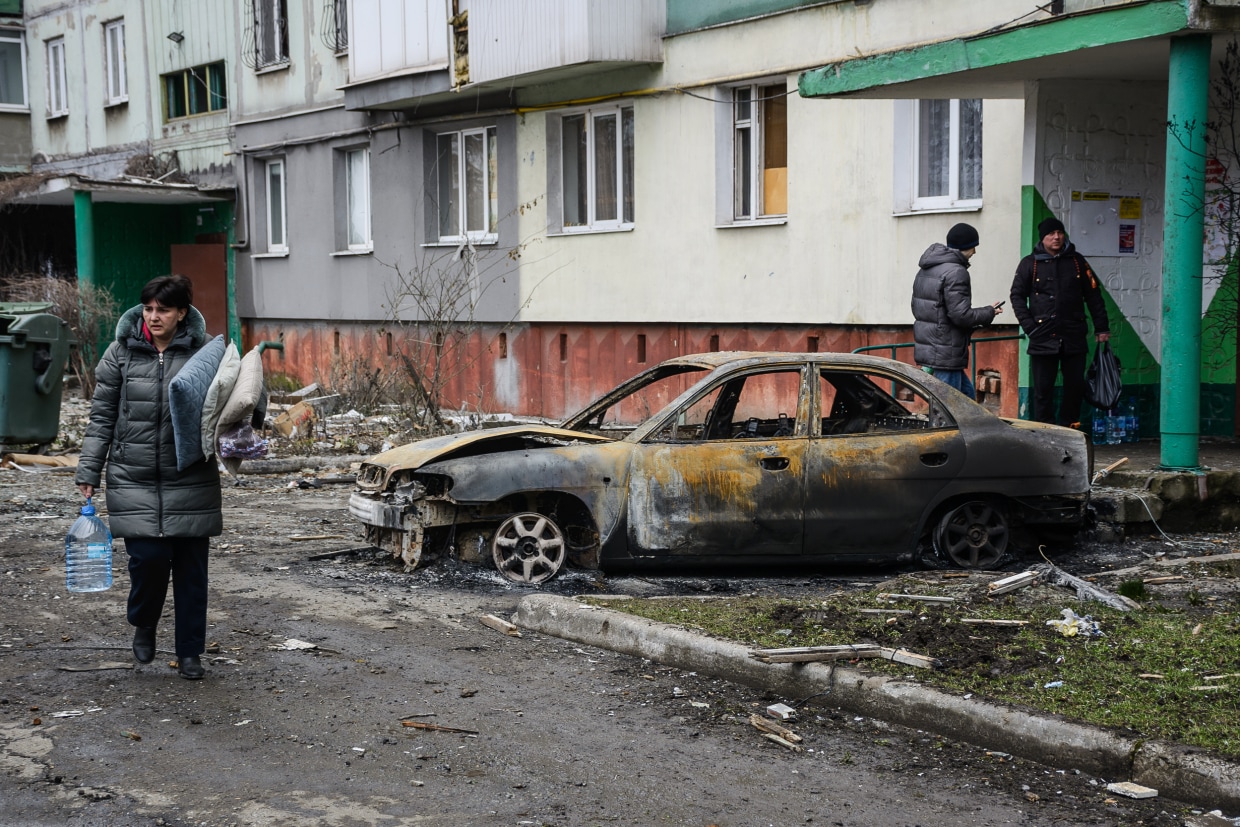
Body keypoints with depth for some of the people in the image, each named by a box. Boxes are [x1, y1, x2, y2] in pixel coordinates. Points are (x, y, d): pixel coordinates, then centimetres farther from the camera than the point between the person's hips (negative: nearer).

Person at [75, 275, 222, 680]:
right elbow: (102, 416, 7)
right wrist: (89, 471, 4)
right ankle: (144, 626, 23)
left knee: (191, 566, 4)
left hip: (190, 480, 0)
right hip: (134, 479, 0)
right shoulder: (121, 353, 2)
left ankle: (190, 653, 18)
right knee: (148, 557, -8)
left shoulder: (204, 352, -1)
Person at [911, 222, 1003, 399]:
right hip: (945, 354, -10)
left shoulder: (926, 270, 14)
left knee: (967, 395, 20)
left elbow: (917, 306, 19)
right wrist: (989, 313, -4)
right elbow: (961, 314, -21)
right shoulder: (955, 272, -16)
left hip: (926, 349, 10)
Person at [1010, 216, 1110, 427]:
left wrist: (1101, 328, 9)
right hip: (1043, 338, -2)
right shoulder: (1030, 263, 4)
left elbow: (1093, 295, 13)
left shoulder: (1076, 261, 10)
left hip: (1074, 337, 2)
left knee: (1075, 386, 4)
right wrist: (1029, 326, -7)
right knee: (1043, 390, 0)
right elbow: (1017, 296, 4)